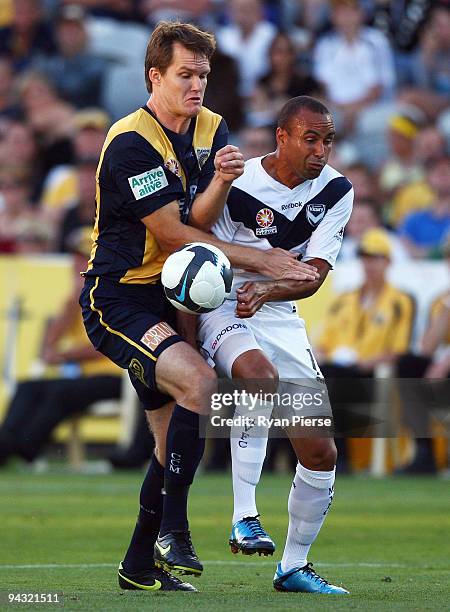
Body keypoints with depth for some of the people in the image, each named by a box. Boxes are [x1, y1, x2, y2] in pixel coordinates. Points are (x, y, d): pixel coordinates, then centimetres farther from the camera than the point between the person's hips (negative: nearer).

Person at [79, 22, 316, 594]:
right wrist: (257, 259, -16)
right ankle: (172, 530, -22)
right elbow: (171, 235, -18)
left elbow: (196, 221, -9)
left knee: (174, 439, 10)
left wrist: (221, 181, -30)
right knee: (198, 380, -29)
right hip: (115, 298, -8)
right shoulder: (130, 142, -18)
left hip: (167, 299, 8)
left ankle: (140, 567, 24)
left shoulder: (212, 129, 4)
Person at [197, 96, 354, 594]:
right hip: (222, 310, -5)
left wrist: (267, 291, -31)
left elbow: (315, 274, -10)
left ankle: (294, 567, 19)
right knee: (260, 373, -39)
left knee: (320, 452, 1)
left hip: (281, 319, 5)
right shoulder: (236, 185, -16)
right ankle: (244, 519, -36)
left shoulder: (335, 191, -3)